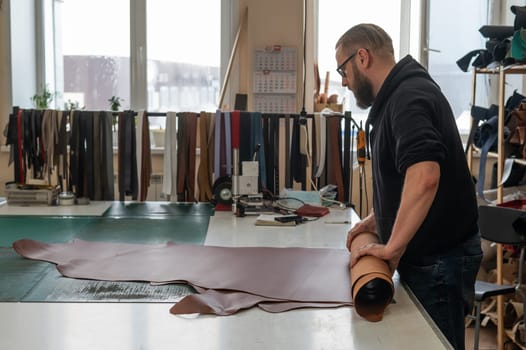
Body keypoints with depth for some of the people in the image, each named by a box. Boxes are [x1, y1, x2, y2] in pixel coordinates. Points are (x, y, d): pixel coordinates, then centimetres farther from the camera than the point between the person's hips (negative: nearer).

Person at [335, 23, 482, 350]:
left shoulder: (409, 97, -21)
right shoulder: (399, 96, 14)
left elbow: (424, 177, -36)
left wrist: (392, 247, -31)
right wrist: (377, 218, 18)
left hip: (440, 257, -10)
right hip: (428, 251, 10)